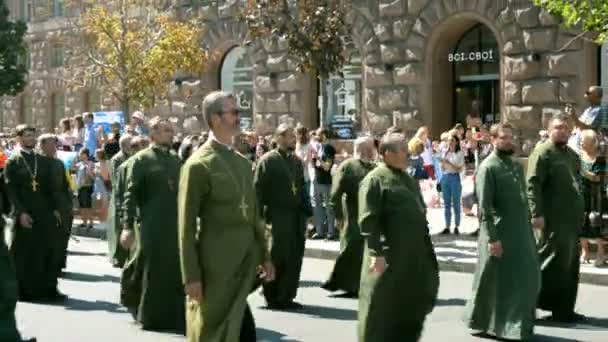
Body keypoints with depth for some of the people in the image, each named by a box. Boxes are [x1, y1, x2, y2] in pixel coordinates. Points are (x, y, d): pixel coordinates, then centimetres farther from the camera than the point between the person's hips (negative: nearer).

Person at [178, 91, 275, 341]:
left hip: (246, 262, 7)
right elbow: (187, 226, -12)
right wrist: (191, 277, -15)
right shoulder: (198, 165, -11)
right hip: (216, 264, -7)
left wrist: (264, 255, 14)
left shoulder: (243, 162, 12)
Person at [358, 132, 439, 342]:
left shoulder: (409, 180, 16)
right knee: (382, 309, 1)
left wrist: (426, 248, 18)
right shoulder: (375, 180, -11)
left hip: (414, 257, 8)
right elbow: (368, 220, -17)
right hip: (388, 258, -8)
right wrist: (377, 253, -23)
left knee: (411, 307, 12)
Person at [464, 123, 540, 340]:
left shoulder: (517, 165, 12)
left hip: (522, 232, 8)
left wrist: (528, 228, 14)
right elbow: (485, 207, -17)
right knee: (493, 280, 2)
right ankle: (482, 321, 16)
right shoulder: (488, 168, -12)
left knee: (527, 278, 11)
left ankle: (520, 324, 24)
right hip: (499, 234, -8)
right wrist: (492, 238, -21)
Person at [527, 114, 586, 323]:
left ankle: (564, 309, 19)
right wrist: (537, 214, -22)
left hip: (572, 219, 8)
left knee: (570, 264, 11)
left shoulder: (572, 155, 18)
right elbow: (532, 184, -16)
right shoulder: (543, 153, -8)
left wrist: (581, 214, 19)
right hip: (553, 219, -8)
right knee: (553, 262, -6)